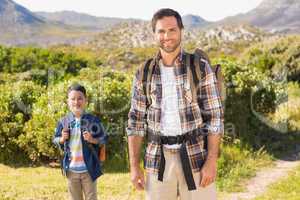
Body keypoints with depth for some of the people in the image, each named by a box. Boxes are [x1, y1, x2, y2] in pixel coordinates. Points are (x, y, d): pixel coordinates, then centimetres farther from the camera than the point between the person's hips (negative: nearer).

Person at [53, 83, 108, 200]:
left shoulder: (93, 120, -8)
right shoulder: (63, 122, -1)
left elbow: (104, 139, -3)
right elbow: (55, 140, 9)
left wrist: (92, 139, -21)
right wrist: (62, 139, -12)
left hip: (88, 169, -3)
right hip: (71, 170, 3)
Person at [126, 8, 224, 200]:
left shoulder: (201, 67, -3)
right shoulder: (144, 73, 4)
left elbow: (215, 116, -5)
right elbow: (136, 121, 5)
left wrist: (212, 162, -13)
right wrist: (134, 165, -1)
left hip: (196, 157, -2)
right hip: (158, 159, 2)